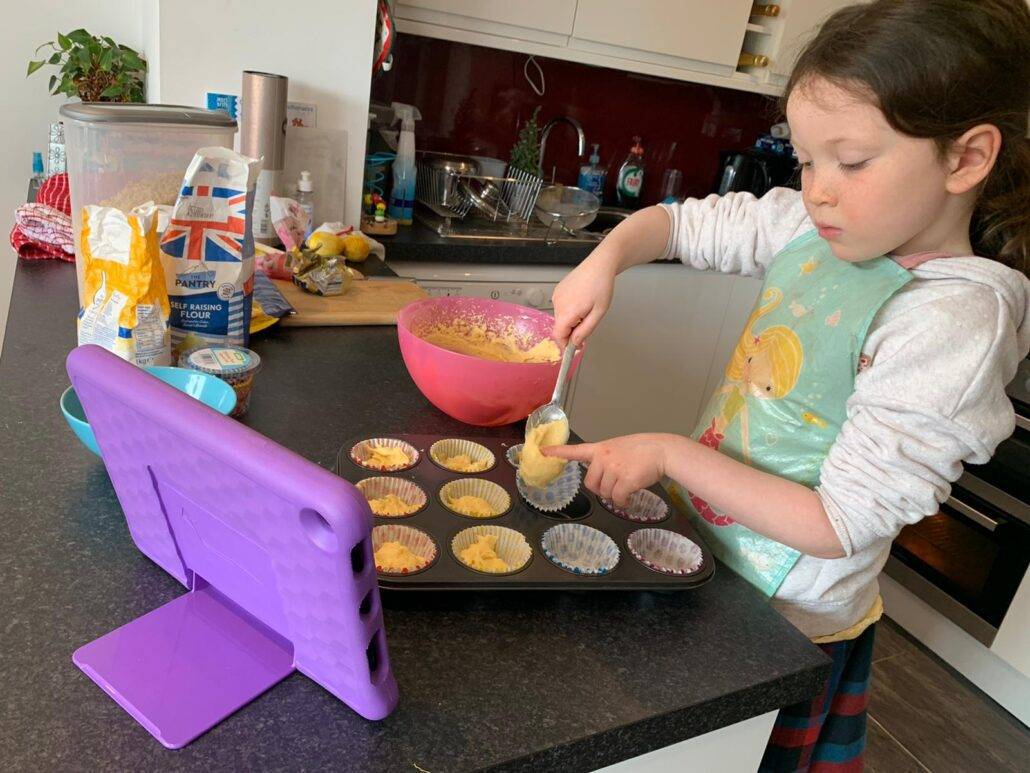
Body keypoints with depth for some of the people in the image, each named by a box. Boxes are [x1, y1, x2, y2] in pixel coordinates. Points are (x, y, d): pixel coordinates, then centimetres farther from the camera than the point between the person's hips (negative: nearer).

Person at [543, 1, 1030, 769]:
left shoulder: (951, 323, -26)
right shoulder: (817, 228, -7)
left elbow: (838, 525, -24)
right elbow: (677, 221, 4)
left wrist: (672, 454, -24)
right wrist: (606, 260, -16)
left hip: (782, 624, -6)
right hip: (703, 559, 6)